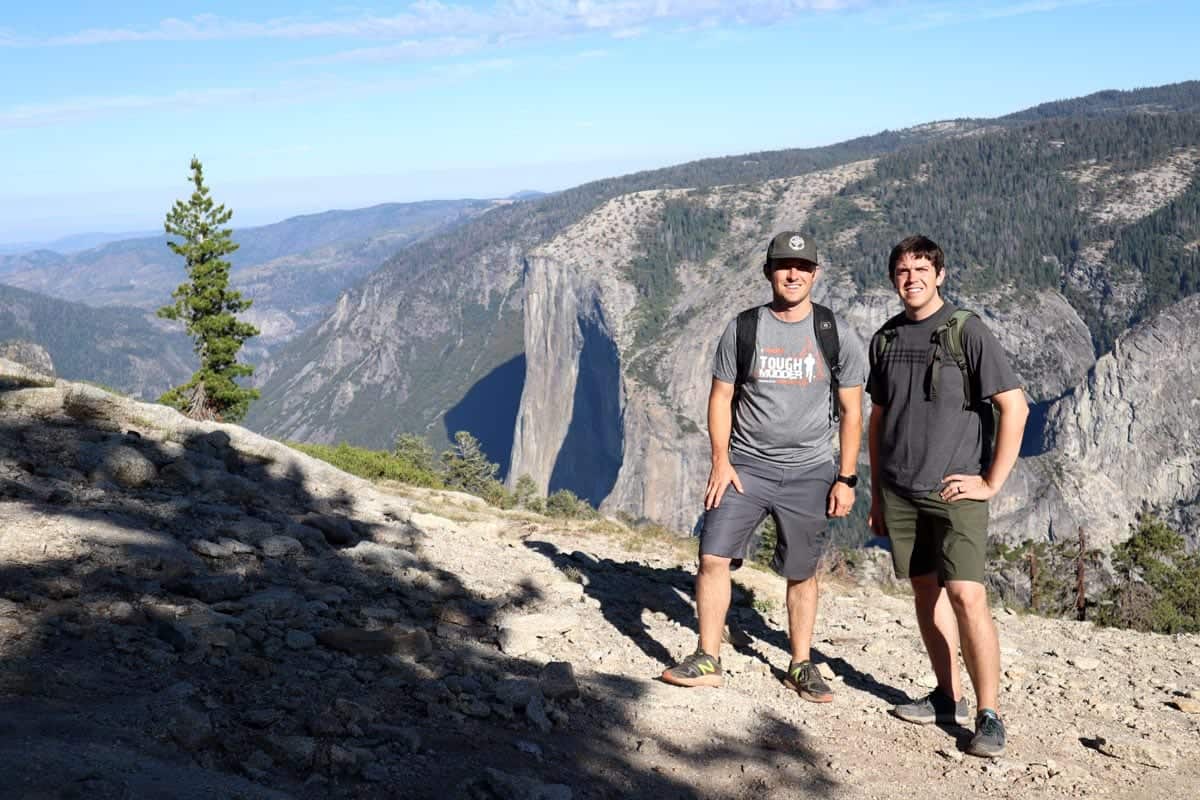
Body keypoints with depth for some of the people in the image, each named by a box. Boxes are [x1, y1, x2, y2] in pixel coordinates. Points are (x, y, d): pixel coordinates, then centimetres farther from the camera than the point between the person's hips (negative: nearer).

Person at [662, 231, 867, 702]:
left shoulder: (836, 335, 0)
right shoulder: (743, 328, 1)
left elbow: (851, 411, 3)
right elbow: (721, 397, 4)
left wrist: (846, 478, -1)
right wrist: (721, 460, -6)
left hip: (808, 471, 0)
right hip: (745, 464, 1)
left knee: (802, 572, 7)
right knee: (713, 556, -8)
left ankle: (801, 666, 23)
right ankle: (707, 661, 3)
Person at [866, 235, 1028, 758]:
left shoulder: (967, 332, -6)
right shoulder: (885, 339, 10)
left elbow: (1014, 407, -8)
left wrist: (991, 482, -10)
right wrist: (876, 493, 16)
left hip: (954, 492, -5)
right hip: (900, 493, 5)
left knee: (966, 596, -11)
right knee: (926, 591, 10)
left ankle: (989, 718, -3)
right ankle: (948, 698, 22)